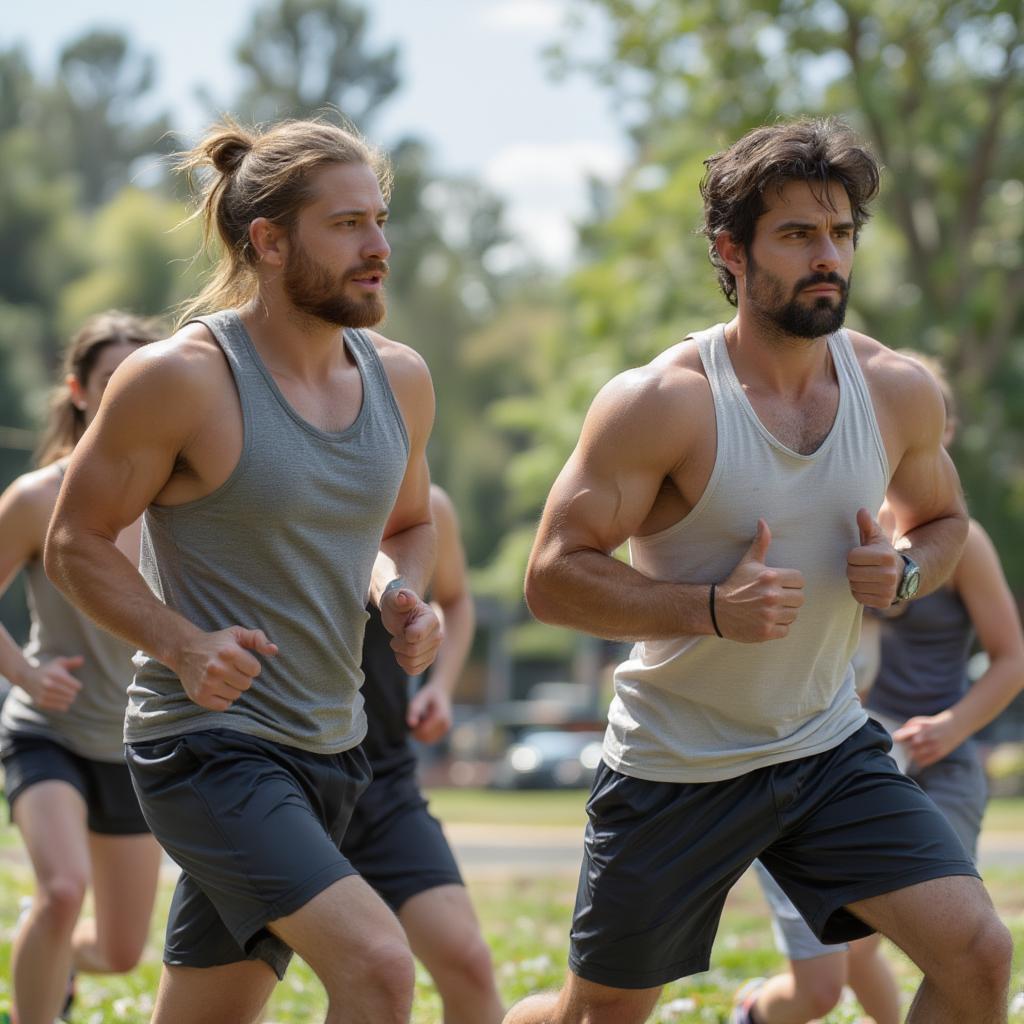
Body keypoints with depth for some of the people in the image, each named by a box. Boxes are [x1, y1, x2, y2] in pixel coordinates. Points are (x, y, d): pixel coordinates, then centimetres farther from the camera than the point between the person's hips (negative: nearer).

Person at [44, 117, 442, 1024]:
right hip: (209, 740, -7)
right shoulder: (182, 378, -14)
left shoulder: (399, 379, 6)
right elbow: (75, 543, -7)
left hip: (329, 745, 7)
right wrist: (182, 646, -22)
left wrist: (403, 596, -1)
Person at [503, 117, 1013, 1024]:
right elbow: (553, 576, -17)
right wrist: (713, 607, -29)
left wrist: (905, 571, -8)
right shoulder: (660, 405, -19)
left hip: (831, 747, 4)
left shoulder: (900, 393, -4)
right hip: (675, 769, -4)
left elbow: (943, 518, 15)